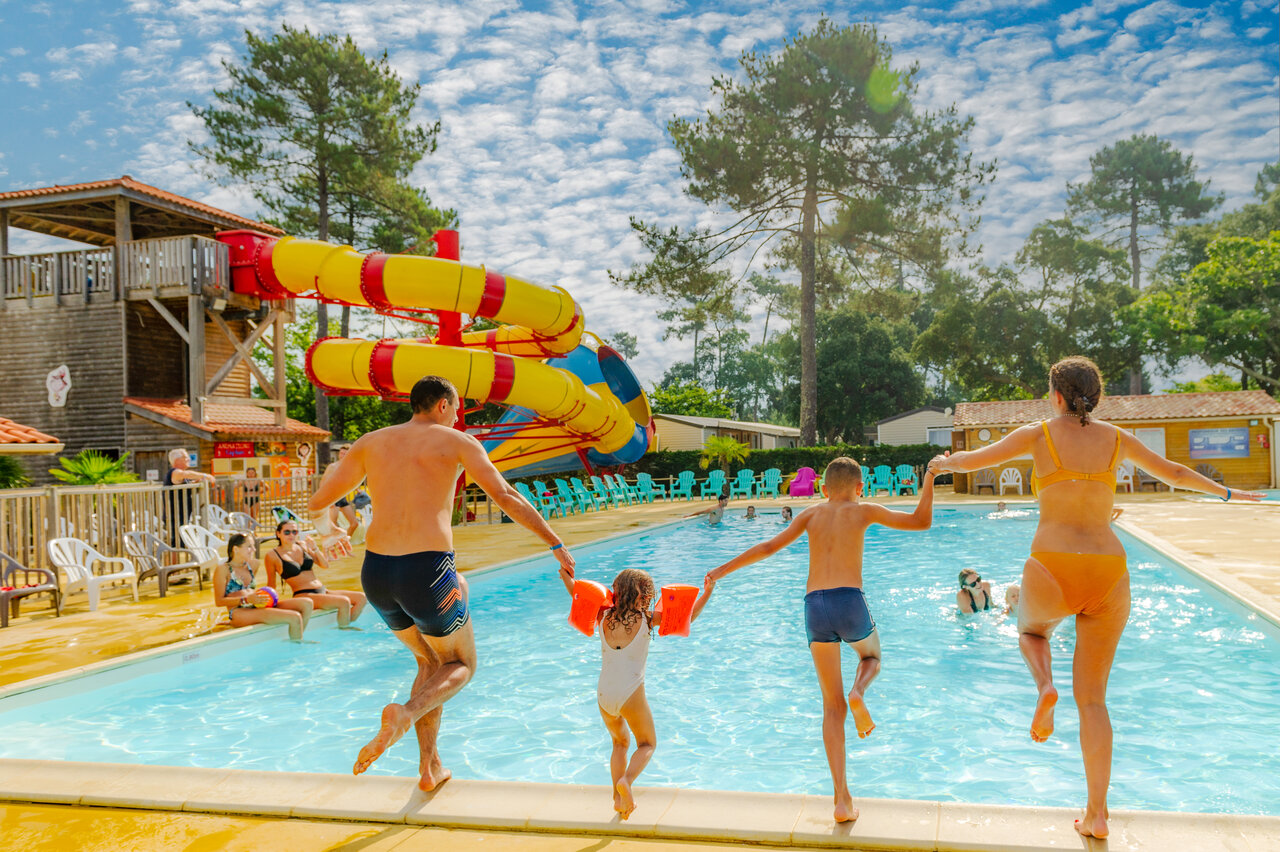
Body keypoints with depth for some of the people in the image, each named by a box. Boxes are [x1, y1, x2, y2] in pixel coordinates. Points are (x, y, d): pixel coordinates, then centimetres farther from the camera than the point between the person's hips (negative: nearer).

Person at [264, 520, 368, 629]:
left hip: (323, 591, 7)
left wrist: (315, 549, -3)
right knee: (344, 602, -28)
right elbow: (271, 584, 5)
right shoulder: (272, 555, -3)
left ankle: (347, 627, -2)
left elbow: (325, 566, 11)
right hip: (303, 595, -7)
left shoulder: (302, 545, 11)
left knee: (362, 597, -7)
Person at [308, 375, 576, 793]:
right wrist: (556, 544, 1)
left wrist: (326, 529, 39)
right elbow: (506, 497, -3)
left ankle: (429, 767, 24)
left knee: (429, 661, 27)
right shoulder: (455, 441, 4)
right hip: (427, 571, -5)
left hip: (376, 572, 5)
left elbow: (318, 502, 16)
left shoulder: (371, 442, 15)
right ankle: (405, 713, -11)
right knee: (461, 664, 19)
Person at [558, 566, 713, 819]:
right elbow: (688, 617, 4)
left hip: (604, 695, 4)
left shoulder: (604, 617, 2)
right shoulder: (646, 619, -6)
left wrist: (568, 579, 31)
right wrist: (707, 593, 14)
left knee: (620, 743, 27)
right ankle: (627, 780, -10)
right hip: (631, 695, -4)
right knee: (647, 744, 18)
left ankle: (618, 798, 17)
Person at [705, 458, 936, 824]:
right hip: (849, 601, -2)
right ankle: (858, 693, -4)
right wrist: (929, 479, 27)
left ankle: (843, 798, 3)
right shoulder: (863, 511, 11)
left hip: (814, 606, 2)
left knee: (832, 706, 11)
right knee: (872, 656, 33)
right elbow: (921, 521, 13)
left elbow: (769, 546, 17)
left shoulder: (812, 514, 19)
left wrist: (724, 569, 26)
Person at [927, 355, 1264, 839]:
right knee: (1092, 698, 13)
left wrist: (944, 463, 30)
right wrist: (1226, 493, 44)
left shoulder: (1039, 435, 2)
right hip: (1108, 573, 3)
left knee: (1031, 629, 32)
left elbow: (973, 460, 7)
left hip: (1052, 572, -3)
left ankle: (1044, 686, -1)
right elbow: (1174, 473, 26)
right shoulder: (1116, 439, 12)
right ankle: (1097, 814, 13)